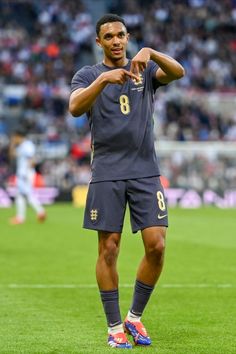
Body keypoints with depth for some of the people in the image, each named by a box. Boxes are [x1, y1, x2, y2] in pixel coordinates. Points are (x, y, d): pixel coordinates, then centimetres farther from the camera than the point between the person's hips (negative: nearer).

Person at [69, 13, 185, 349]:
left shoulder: (145, 71, 9)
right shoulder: (87, 75, 5)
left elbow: (178, 72, -12)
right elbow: (75, 107, -16)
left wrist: (150, 53, -30)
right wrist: (103, 79, -32)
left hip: (145, 172, 2)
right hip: (106, 174, -2)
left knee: (156, 246, -5)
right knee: (109, 249, -1)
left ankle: (135, 317, 13)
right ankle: (114, 327, 9)